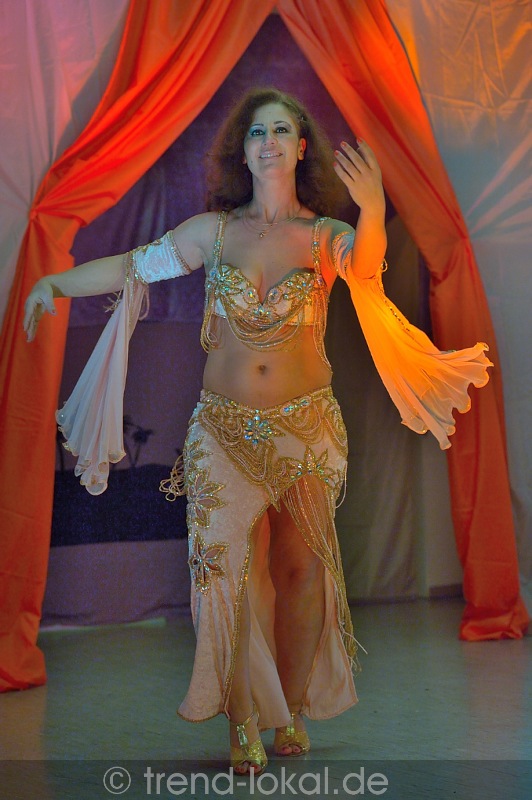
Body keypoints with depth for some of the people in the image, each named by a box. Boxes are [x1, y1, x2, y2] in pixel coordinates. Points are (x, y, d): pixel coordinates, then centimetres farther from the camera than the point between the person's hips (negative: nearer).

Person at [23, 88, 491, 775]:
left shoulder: (326, 235, -5)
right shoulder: (214, 231, -1)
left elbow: (366, 269, -27)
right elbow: (134, 266, 3)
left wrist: (373, 213, -48)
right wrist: (57, 281, -11)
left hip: (307, 427, 0)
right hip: (226, 429, 0)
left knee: (300, 566, 9)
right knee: (230, 569, -2)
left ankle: (292, 705, 26)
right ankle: (244, 719, 10)